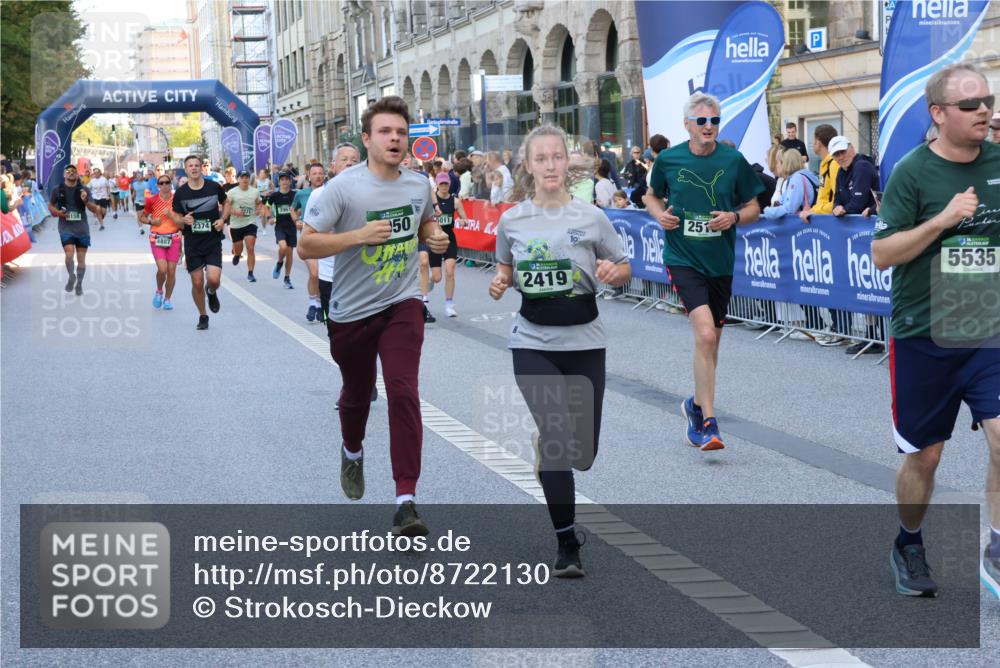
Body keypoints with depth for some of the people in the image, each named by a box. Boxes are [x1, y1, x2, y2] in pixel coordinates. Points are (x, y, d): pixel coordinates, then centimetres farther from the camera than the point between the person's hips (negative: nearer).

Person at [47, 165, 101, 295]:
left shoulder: (83, 189, 2)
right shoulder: (57, 190, 1)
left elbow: (94, 210, 2)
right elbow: (50, 205, 15)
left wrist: (86, 201, -18)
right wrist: (56, 212, -6)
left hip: (82, 228, 1)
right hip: (66, 228, -1)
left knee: (81, 258, 6)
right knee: (69, 254, -18)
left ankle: (79, 284, 23)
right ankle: (71, 277, 7)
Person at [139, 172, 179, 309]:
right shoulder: (152, 200, -2)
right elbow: (141, 217, 10)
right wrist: (151, 221, -10)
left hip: (174, 239, 1)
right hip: (157, 239, -1)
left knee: (171, 270, 1)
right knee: (162, 269, -16)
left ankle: (167, 299, 21)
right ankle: (159, 291, 13)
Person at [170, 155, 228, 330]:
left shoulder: (214, 187, -5)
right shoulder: (181, 192, -5)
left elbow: (226, 203, 13)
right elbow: (176, 217, 5)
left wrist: (222, 219, -5)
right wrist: (183, 220, -18)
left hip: (213, 242, -1)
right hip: (192, 243, 1)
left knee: (213, 280, -14)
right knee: (197, 283, 3)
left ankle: (212, 292, 23)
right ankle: (203, 316, 24)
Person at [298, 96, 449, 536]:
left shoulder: (419, 185, 0)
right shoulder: (343, 188, -15)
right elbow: (306, 245, -16)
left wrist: (435, 236, -1)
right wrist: (360, 235, -26)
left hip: (401, 306, 1)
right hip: (351, 313, -1)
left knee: (403, 393, -16)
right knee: (356, 393, 19)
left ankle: (406, 501, -18)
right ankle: (352, 452, 54)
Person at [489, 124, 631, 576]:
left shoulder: (591, 217, -3)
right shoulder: (512, 221, 0)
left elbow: (624, 270, 5)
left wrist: (612, 272, -17)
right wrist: (500, 282, -7)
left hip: (583, 344, 1)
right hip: (533, 344, -1)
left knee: (582, 454, 5)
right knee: (557, 437, -16)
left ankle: (543, 444, 44)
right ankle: (567, 544, -5)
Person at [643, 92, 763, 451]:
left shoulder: (734, 161, -2)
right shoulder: (668, 160, -2)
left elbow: (753, 208, 7)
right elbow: (652, 195, 16)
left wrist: (734, 217, -13)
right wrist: (660, 214, -5)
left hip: (720, 263, 3)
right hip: (683, 259, -3)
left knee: (711, 342, 14)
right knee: (705, 335, -19)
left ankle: (697, 406, 38)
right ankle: (708, 423, -14)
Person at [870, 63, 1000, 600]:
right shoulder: (913, 172, -9)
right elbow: (881, 255, -12)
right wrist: (942, 220, -21)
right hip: (924, 334, -2)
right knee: (924, 454, 10)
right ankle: (909, 546, 34)